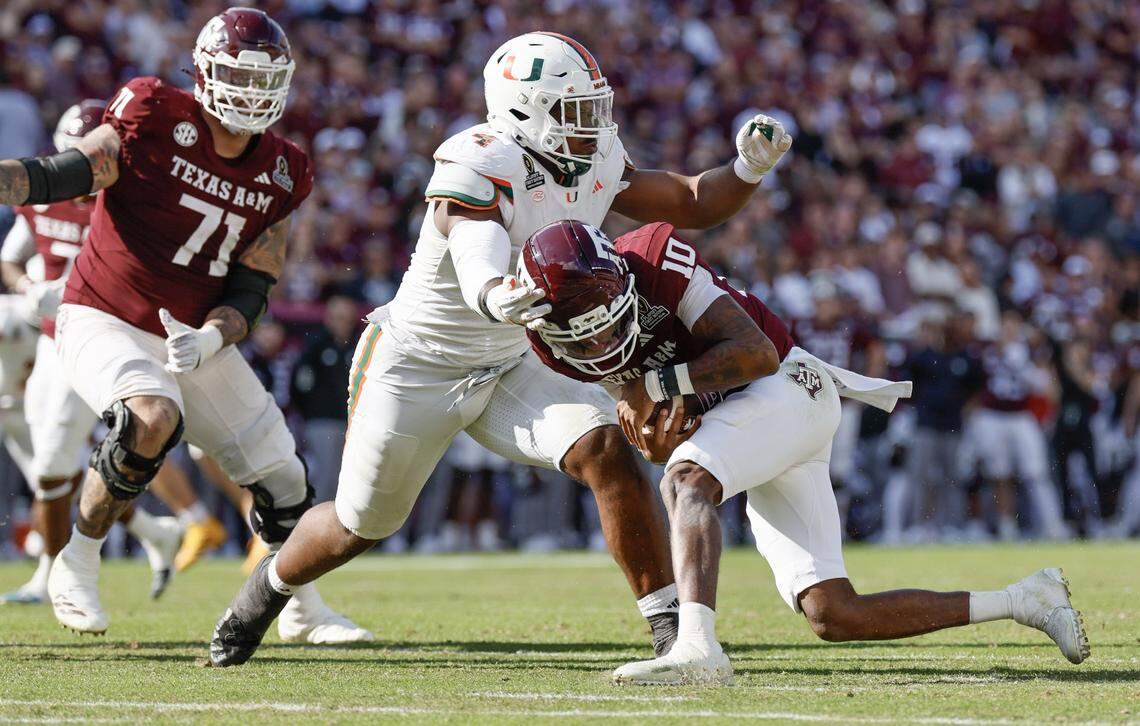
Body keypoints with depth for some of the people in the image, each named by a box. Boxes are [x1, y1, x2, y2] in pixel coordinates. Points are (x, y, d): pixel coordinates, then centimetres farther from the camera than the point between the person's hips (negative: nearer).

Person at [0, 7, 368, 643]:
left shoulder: (280, 176, 0)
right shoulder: (157, 121, -14)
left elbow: (249, 293, -1)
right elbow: (56, 177, -16)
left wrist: (211, 339, -21)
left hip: (196, 339, 6)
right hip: (103, 323, -6)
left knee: (282, 475, 6)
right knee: (153, 419, -35)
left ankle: (306, 610, 31)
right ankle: (79, 561, -14)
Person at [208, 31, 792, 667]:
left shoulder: (596, 164, -7)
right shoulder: (477, 167, -30)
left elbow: (691, 205, 4)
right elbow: (479, 269, -45)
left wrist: (749, 168, -16)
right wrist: (498, 299, -69)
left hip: (509, 369, 5)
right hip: (416, 369, -5)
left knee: (608, 453, -20)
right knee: (361, 526, 13)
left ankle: (671, 625, -15)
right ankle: (268, 587, 45)